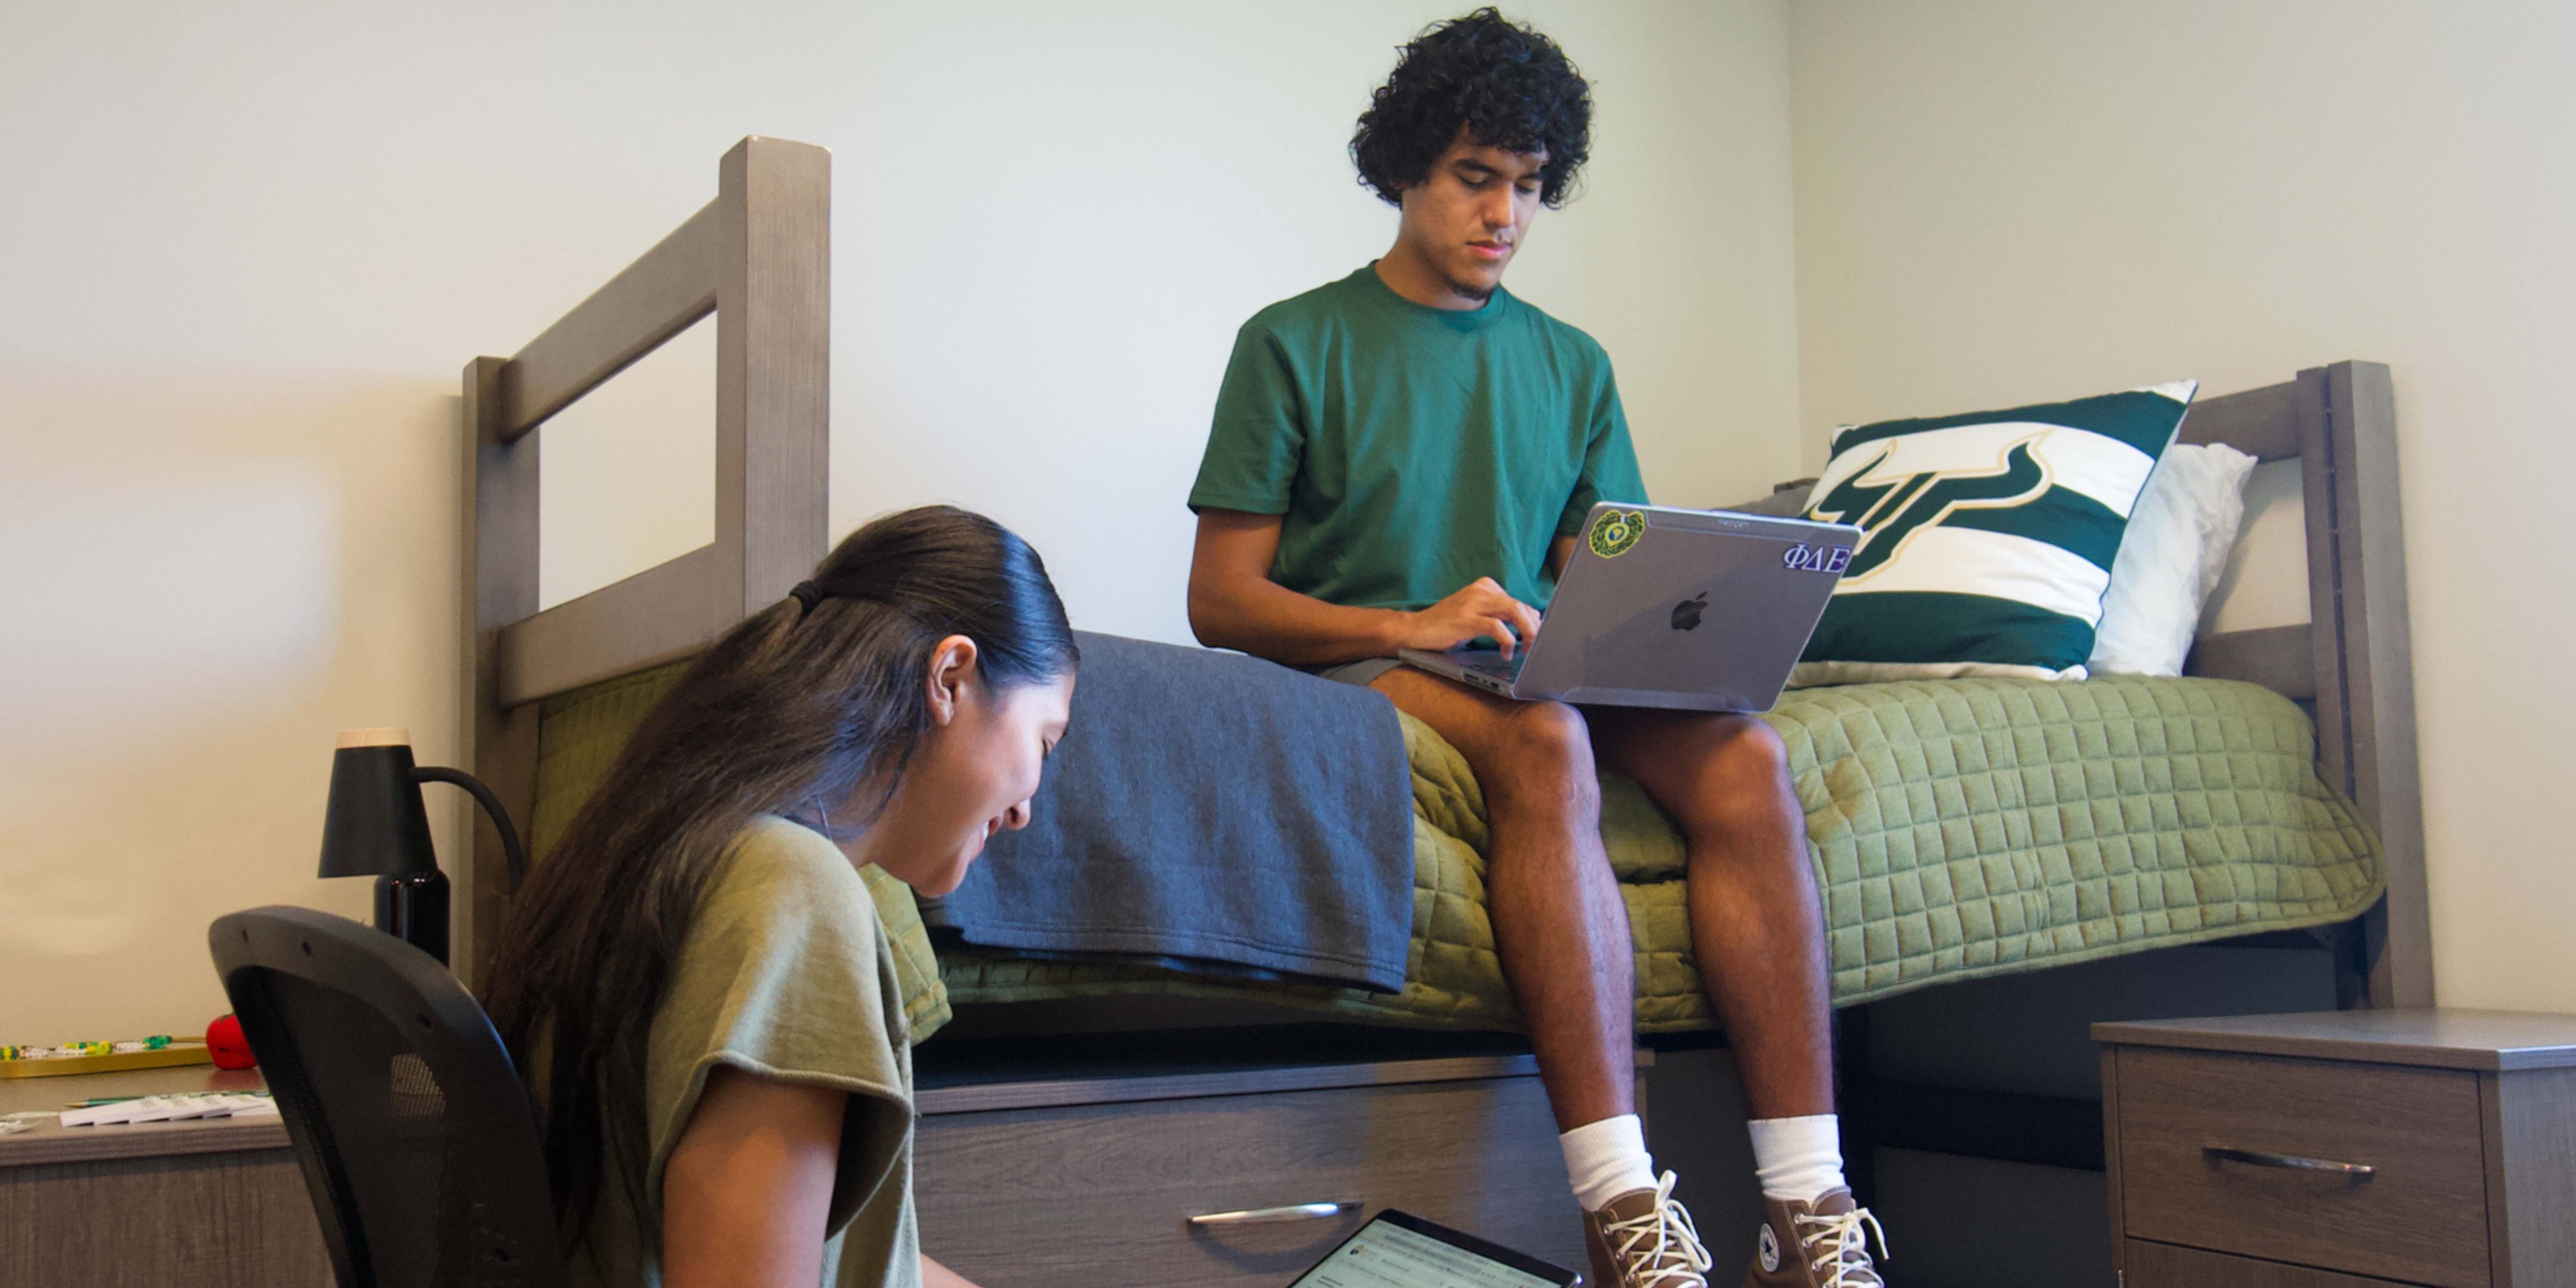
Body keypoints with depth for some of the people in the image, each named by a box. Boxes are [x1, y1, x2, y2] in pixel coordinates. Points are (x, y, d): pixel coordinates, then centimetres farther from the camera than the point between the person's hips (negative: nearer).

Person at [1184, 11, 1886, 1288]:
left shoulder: (1572, 366, 19)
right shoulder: (1298, 345, 5)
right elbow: (1220, 600, -2)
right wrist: (1410, 623, -17)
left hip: (1543, 677, 5)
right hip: (1359, 671, -4)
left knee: (1742, 753, -26)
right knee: (1544, 743, -37)